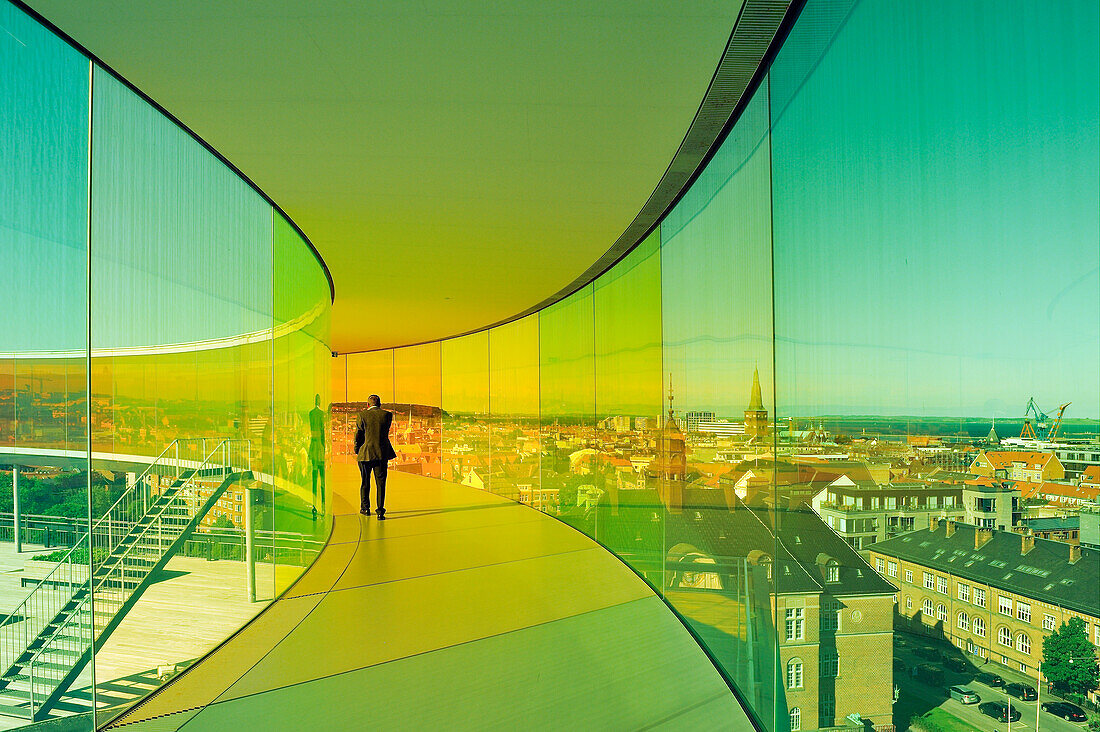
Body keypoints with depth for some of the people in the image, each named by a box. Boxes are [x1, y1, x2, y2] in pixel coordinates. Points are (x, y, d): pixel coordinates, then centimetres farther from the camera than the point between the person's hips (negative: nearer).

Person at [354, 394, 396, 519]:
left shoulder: (362, 415, -5)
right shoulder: (387, 415, -1)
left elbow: (358, 435, -2)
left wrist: (357, 451, 12)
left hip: (365, 453, 0)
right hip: (382, 453, 0)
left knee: (365, 482, 16)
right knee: (380, 483, 4)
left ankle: (365, 508, 27)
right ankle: (380, 511, -2)